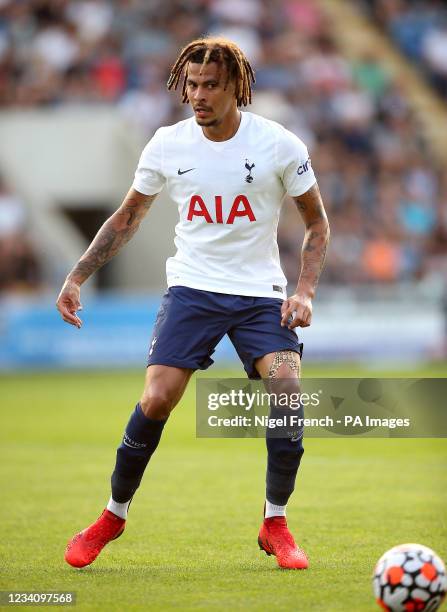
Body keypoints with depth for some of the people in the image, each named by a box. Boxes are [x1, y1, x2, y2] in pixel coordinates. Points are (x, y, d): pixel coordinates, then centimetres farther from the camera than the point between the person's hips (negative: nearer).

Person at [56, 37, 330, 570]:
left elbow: (316, 222, 4)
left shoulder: (279, 145, -7)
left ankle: (275, 524, -1)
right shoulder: (167, 145, -2)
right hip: (192, 286, 1)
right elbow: (127, 217, 12)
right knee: (157, 398, -16)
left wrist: (305, 291, -9)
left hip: (260, 291, -1)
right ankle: (114, 515, 7)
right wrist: (77, 277, 5)